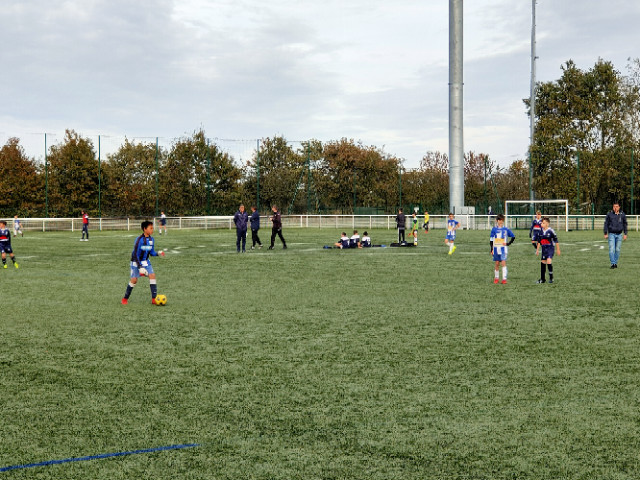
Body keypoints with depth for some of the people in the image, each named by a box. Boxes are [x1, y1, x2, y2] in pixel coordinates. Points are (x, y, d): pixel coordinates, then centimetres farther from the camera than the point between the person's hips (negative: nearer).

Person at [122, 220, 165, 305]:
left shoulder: (151, 239, -2)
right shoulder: (139, 240, -21)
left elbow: (152, 253, 7)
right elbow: (135, 254, -20)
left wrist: (158, 253, -15)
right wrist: (140, 267, -24)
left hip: (146, 262, 5)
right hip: (136, 262, -5)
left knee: (152, 275, -11)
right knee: (134, 279, -7)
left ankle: (154, 299, -9)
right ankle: (125, 298, 13)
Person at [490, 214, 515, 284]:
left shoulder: (506, 229, 2)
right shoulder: (494, 229, 4)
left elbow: (513, 237, 10)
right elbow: (491, 239, 6)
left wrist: (508, 243, -1)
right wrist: (492, 249, 0)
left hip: (503, 248, -1)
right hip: (496, 248, 2)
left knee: (503, 262, -12)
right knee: (497, 263, 7)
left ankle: (504, 278, -12)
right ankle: (496, 278, 21)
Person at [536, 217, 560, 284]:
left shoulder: (550, 231, -11)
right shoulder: (541, 231, 6)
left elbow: (556, 240, -4)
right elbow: (539, 241, 18)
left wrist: (558, 249, -1)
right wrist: (537, 249, 17)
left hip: (550, 249, -6)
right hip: (544, 249, 6)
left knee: (548, 261, -23)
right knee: (542, 262, 8)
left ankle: (551, 277, -9)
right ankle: (542, 279, 18)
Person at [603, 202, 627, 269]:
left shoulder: (622, 215, 4)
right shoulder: (609, 214, -1)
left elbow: (625, 224, 11)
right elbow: (606, 224, 3)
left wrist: (625, 234, 6)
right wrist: (605, 234, -2)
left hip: (619, 234, 2)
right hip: (611, 234, -2)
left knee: (617, 250, 4)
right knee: (611, 249, -10)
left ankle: (616, 263, 14)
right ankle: (612, 263, -9)